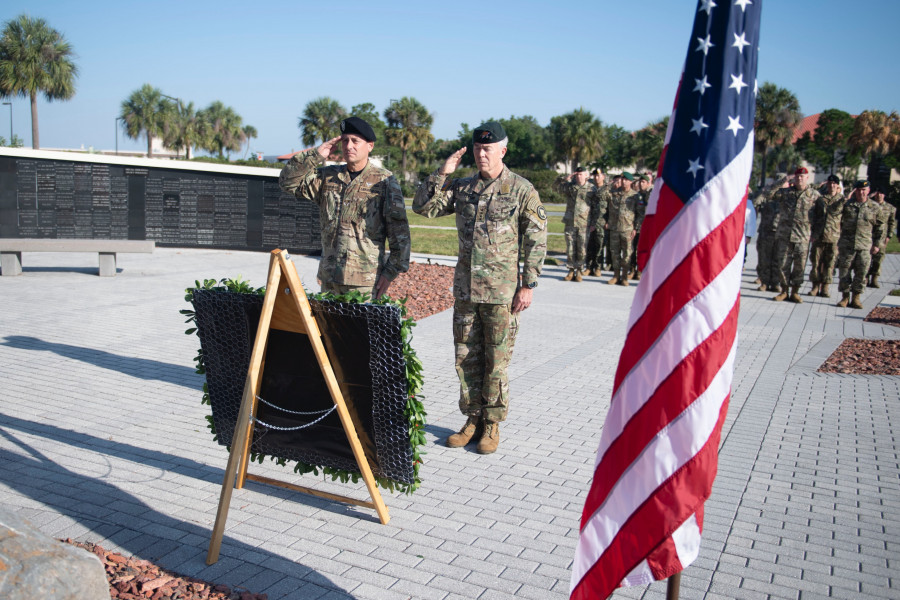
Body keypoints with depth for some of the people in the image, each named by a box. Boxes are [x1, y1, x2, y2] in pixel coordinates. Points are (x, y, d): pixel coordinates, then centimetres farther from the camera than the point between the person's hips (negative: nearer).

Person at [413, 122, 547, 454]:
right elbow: (423, 207, 8)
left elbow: (536, 241, -4)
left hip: (502, 291, -5)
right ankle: (473, 420, 25)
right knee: (466, 357, 11)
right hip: (465, 289, 5)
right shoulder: (462, 187, 9)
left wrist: (528, 285, -9)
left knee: (496, 361, 3)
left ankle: (492, 424, 18)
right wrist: (442, 173, -3)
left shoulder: (522, 190, -4)